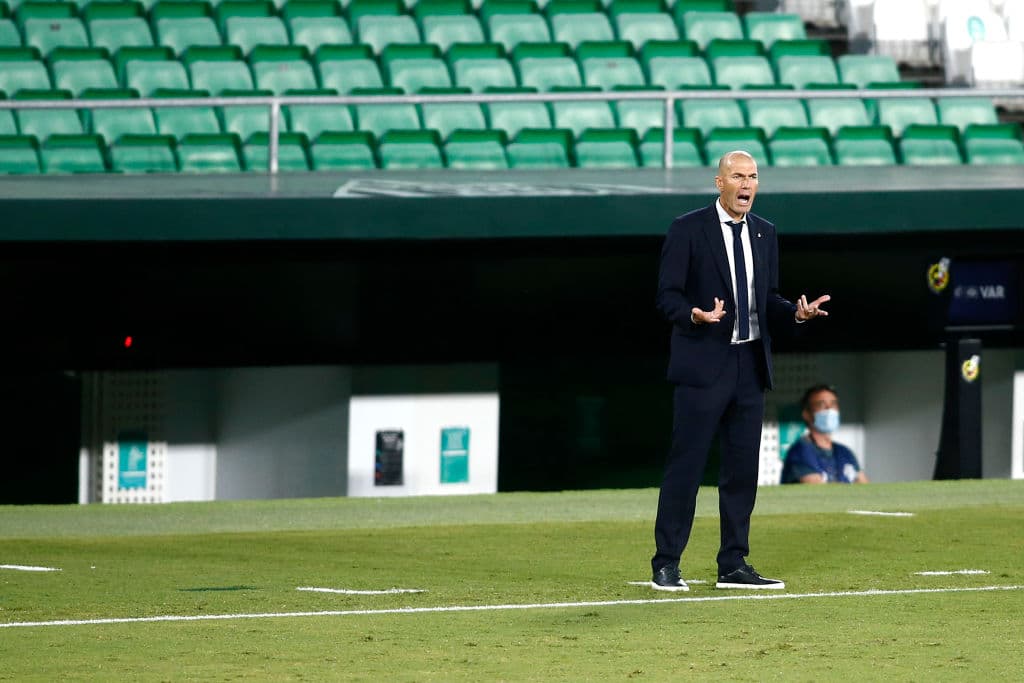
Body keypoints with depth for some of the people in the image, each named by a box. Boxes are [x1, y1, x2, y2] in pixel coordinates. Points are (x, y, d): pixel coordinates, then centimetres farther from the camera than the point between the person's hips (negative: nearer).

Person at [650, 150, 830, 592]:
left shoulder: (764, 234, 13)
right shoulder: (688, 229, -4)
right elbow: (667, 296, -6)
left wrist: (796, 312, -2)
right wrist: (696, 315, -25)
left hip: (750, 364, 6)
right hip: (703, 363, -6)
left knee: (743, 468, 6)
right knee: (686, 465, -5)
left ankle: (733, 565, 13)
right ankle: (666, 565, 0)